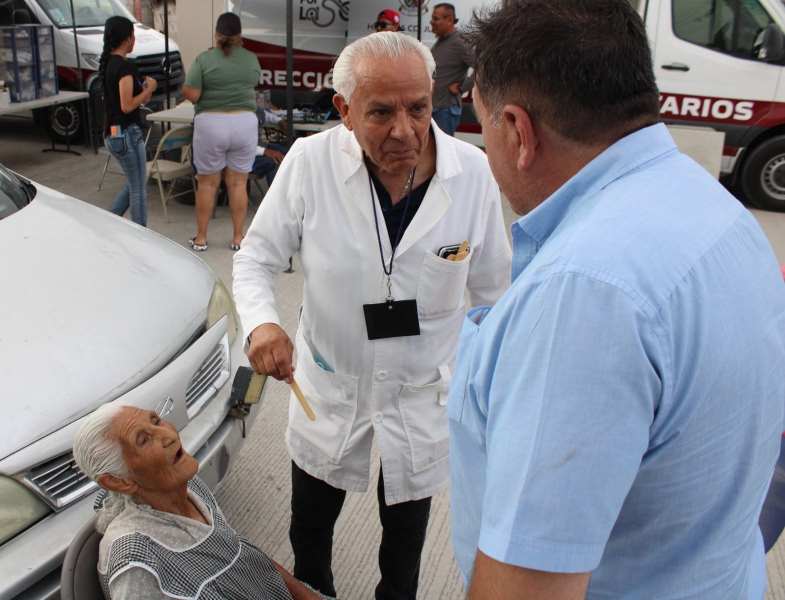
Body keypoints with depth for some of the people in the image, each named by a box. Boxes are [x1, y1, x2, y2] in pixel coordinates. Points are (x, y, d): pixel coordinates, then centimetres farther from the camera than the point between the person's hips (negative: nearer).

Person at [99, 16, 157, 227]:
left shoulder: (107, 63, 11)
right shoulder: (125, 66, -17)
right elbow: (127, 106, -20)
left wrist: (143, 94, 9)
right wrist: (149, 89, -8)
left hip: (112, 134, 9)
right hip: (126, 133, -9)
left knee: (133, 184, 21)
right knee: (139, 189, 2)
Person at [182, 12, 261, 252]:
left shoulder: (204, 59, -7)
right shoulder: (252, 59, 2)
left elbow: (191, 95, -9)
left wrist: (185, 87, 12)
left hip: (211, 125, -2)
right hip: (245, 124, 2)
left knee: (207, 183, 9)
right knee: (238, 183, 8)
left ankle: (201, 238, 15)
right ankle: (238, 238, 13)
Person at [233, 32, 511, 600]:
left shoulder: (474, 172, -19)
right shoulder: (309, 163, -21)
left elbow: (492, 292, -6)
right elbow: (257, 257, -8)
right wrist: (261, 320, -29)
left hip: (425, 392, 0)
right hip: (327, 383, 1)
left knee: (406, 526, 25)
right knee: (310, 523, 25)